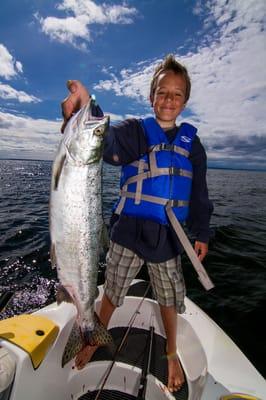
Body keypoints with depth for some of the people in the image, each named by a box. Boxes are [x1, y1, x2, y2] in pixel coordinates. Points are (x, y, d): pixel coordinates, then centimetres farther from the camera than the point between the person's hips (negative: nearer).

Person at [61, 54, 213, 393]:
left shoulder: (191, 142, 8)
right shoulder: (135, 131, -1)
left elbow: (199, 193, 10)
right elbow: (107, 143, -23)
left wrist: (201, 233, 10)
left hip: (168, 237, 3)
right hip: (129, 231, -2)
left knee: (169, 299, 19)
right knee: (112, 293, 15)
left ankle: (171, 354, 48)